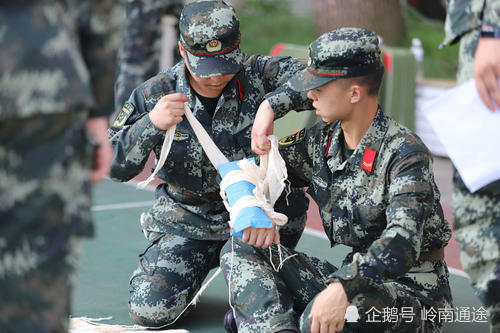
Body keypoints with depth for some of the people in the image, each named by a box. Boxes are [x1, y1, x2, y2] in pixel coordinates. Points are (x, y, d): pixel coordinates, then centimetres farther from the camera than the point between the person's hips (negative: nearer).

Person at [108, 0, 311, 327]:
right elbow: (112, 165, -13)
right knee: (150, 311, -17)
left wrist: (272, 103, -39)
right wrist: (151, 125, -31)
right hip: (186, 222, 0)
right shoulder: (155, 94, -11)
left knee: (292, 198, -33)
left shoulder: (255, 74, -12)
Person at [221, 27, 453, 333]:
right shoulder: (323, 141, 5)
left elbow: (403, 240, -32)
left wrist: (342, 289, -46)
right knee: (239, 250, -5)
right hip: (357, 278, 8)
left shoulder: (404, 153, -18)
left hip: (413, 292, -8)